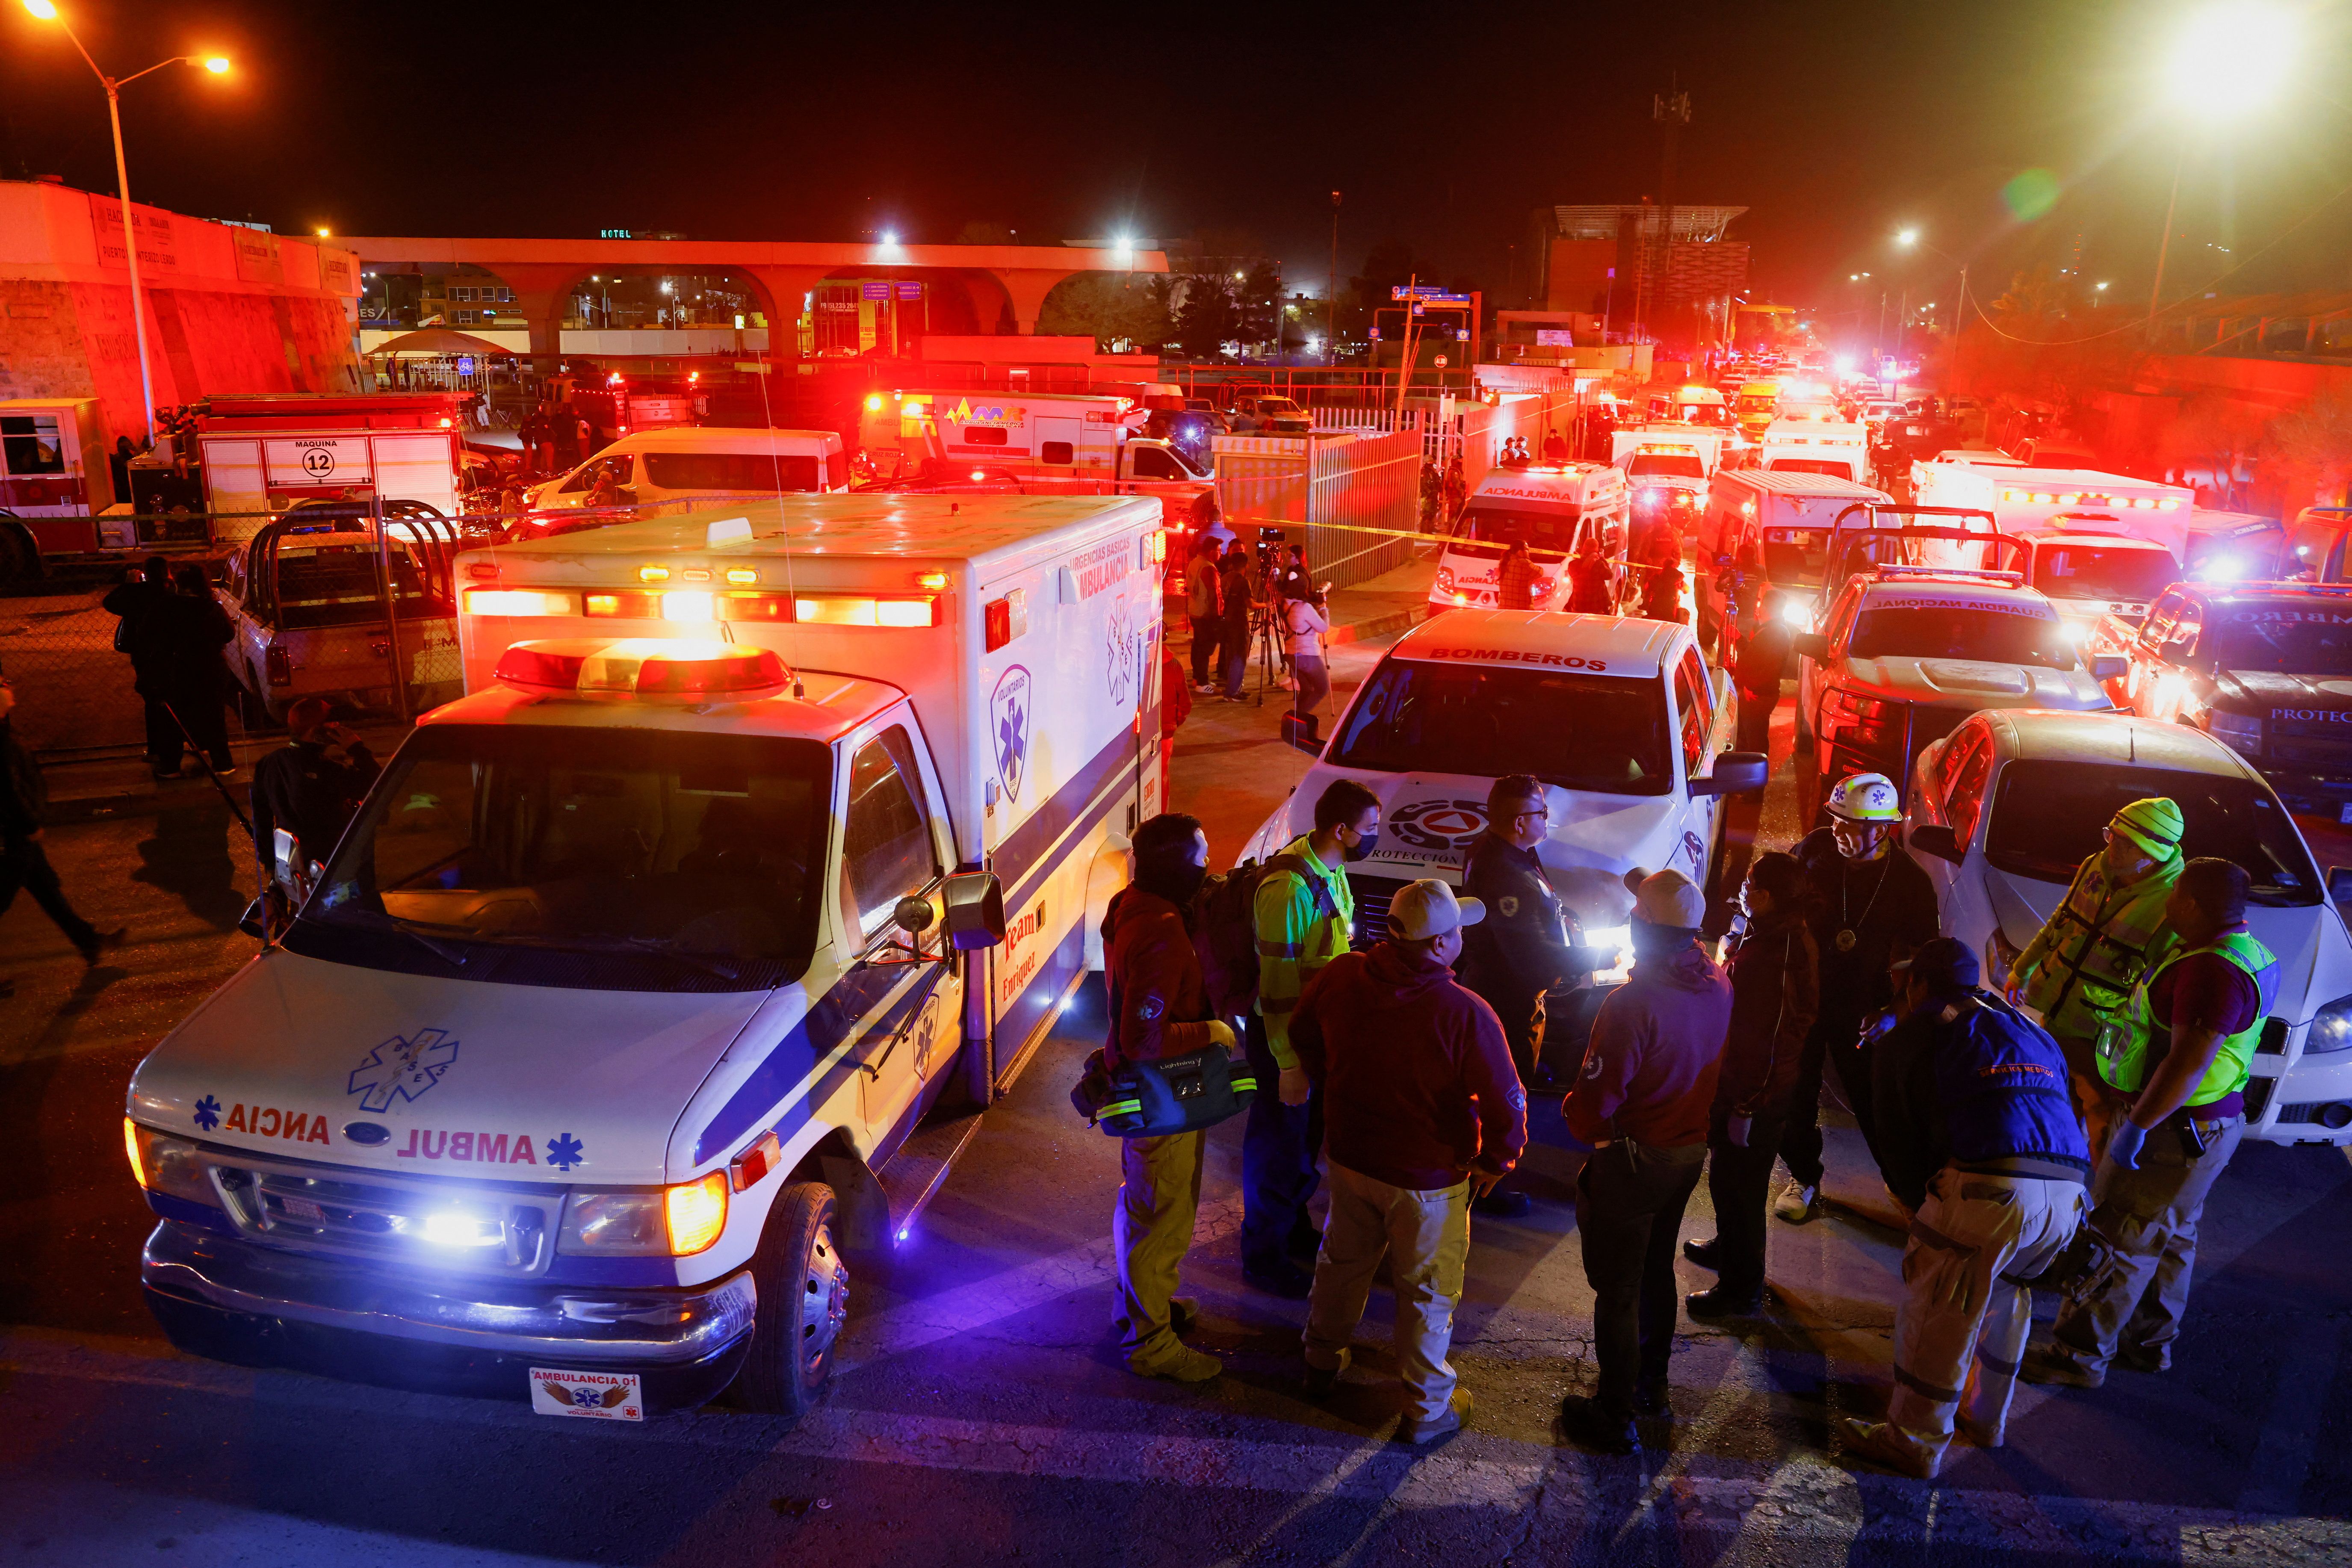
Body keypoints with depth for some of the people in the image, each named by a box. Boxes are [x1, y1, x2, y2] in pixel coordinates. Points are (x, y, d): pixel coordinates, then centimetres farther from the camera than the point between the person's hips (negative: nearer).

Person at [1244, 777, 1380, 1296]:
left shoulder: (1330, 871, 2)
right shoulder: (1289, 886, -29)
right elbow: (1278, 981, -26)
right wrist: (1289, 1064, -23)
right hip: (1285, 1035, -9)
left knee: (1306, 1141, 24)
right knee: (1278, 1150, 6)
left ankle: (1294, 1232, 43)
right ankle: (1263, 1258, 24)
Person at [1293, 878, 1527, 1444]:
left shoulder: (1341, 977, -15)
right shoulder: (1466, 1015, -30)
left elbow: (1302, 1034, 4)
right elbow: (1506, 1102, -23)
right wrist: (1495, 1161, -4)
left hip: (1350, 1157, 5)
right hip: (1428, 1177, -5)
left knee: (1342, 1263, 27)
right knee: (1427, 1292, 15)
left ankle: (1322, 1362, 48)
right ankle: (1427, 1412, 32)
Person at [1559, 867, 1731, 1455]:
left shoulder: (1633, 1003, -30)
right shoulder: (1718, 986, -8)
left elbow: (1597, 1094, -28)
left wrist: (1587, 1128, -1)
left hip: (1632, 1159, -7)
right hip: (1690, 1151, 7)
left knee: (1618, 1288, 7)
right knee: (1657, 1269, 25)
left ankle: (1615, 1416, 18)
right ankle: (1651, 1382, 43)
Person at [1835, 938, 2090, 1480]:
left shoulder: (1910, 1036, 15)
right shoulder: (2030, 1030, 31)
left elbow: (1900, 1144, 11)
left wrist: (1919, 1206, 25)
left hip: (1988, 1185, -6)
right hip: (2067, 1191, 7)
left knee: (1935, 1308, 8)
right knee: (2005, 1293, 28)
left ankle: (1914, 1442, 18)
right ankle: (1985, 1416, 42)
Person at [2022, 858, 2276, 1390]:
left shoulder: (2213, 971, -27)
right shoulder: (2243, 950, 7)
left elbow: (2188, 1064, -30)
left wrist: (2137, 1127, -26)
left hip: (2173, 1131, -10)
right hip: (2198, 1126, 10)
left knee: (2120, 1241, -1)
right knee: (2170, 1237, 21)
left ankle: (2080, 1353, 9)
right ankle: (2149, 1342, 36)